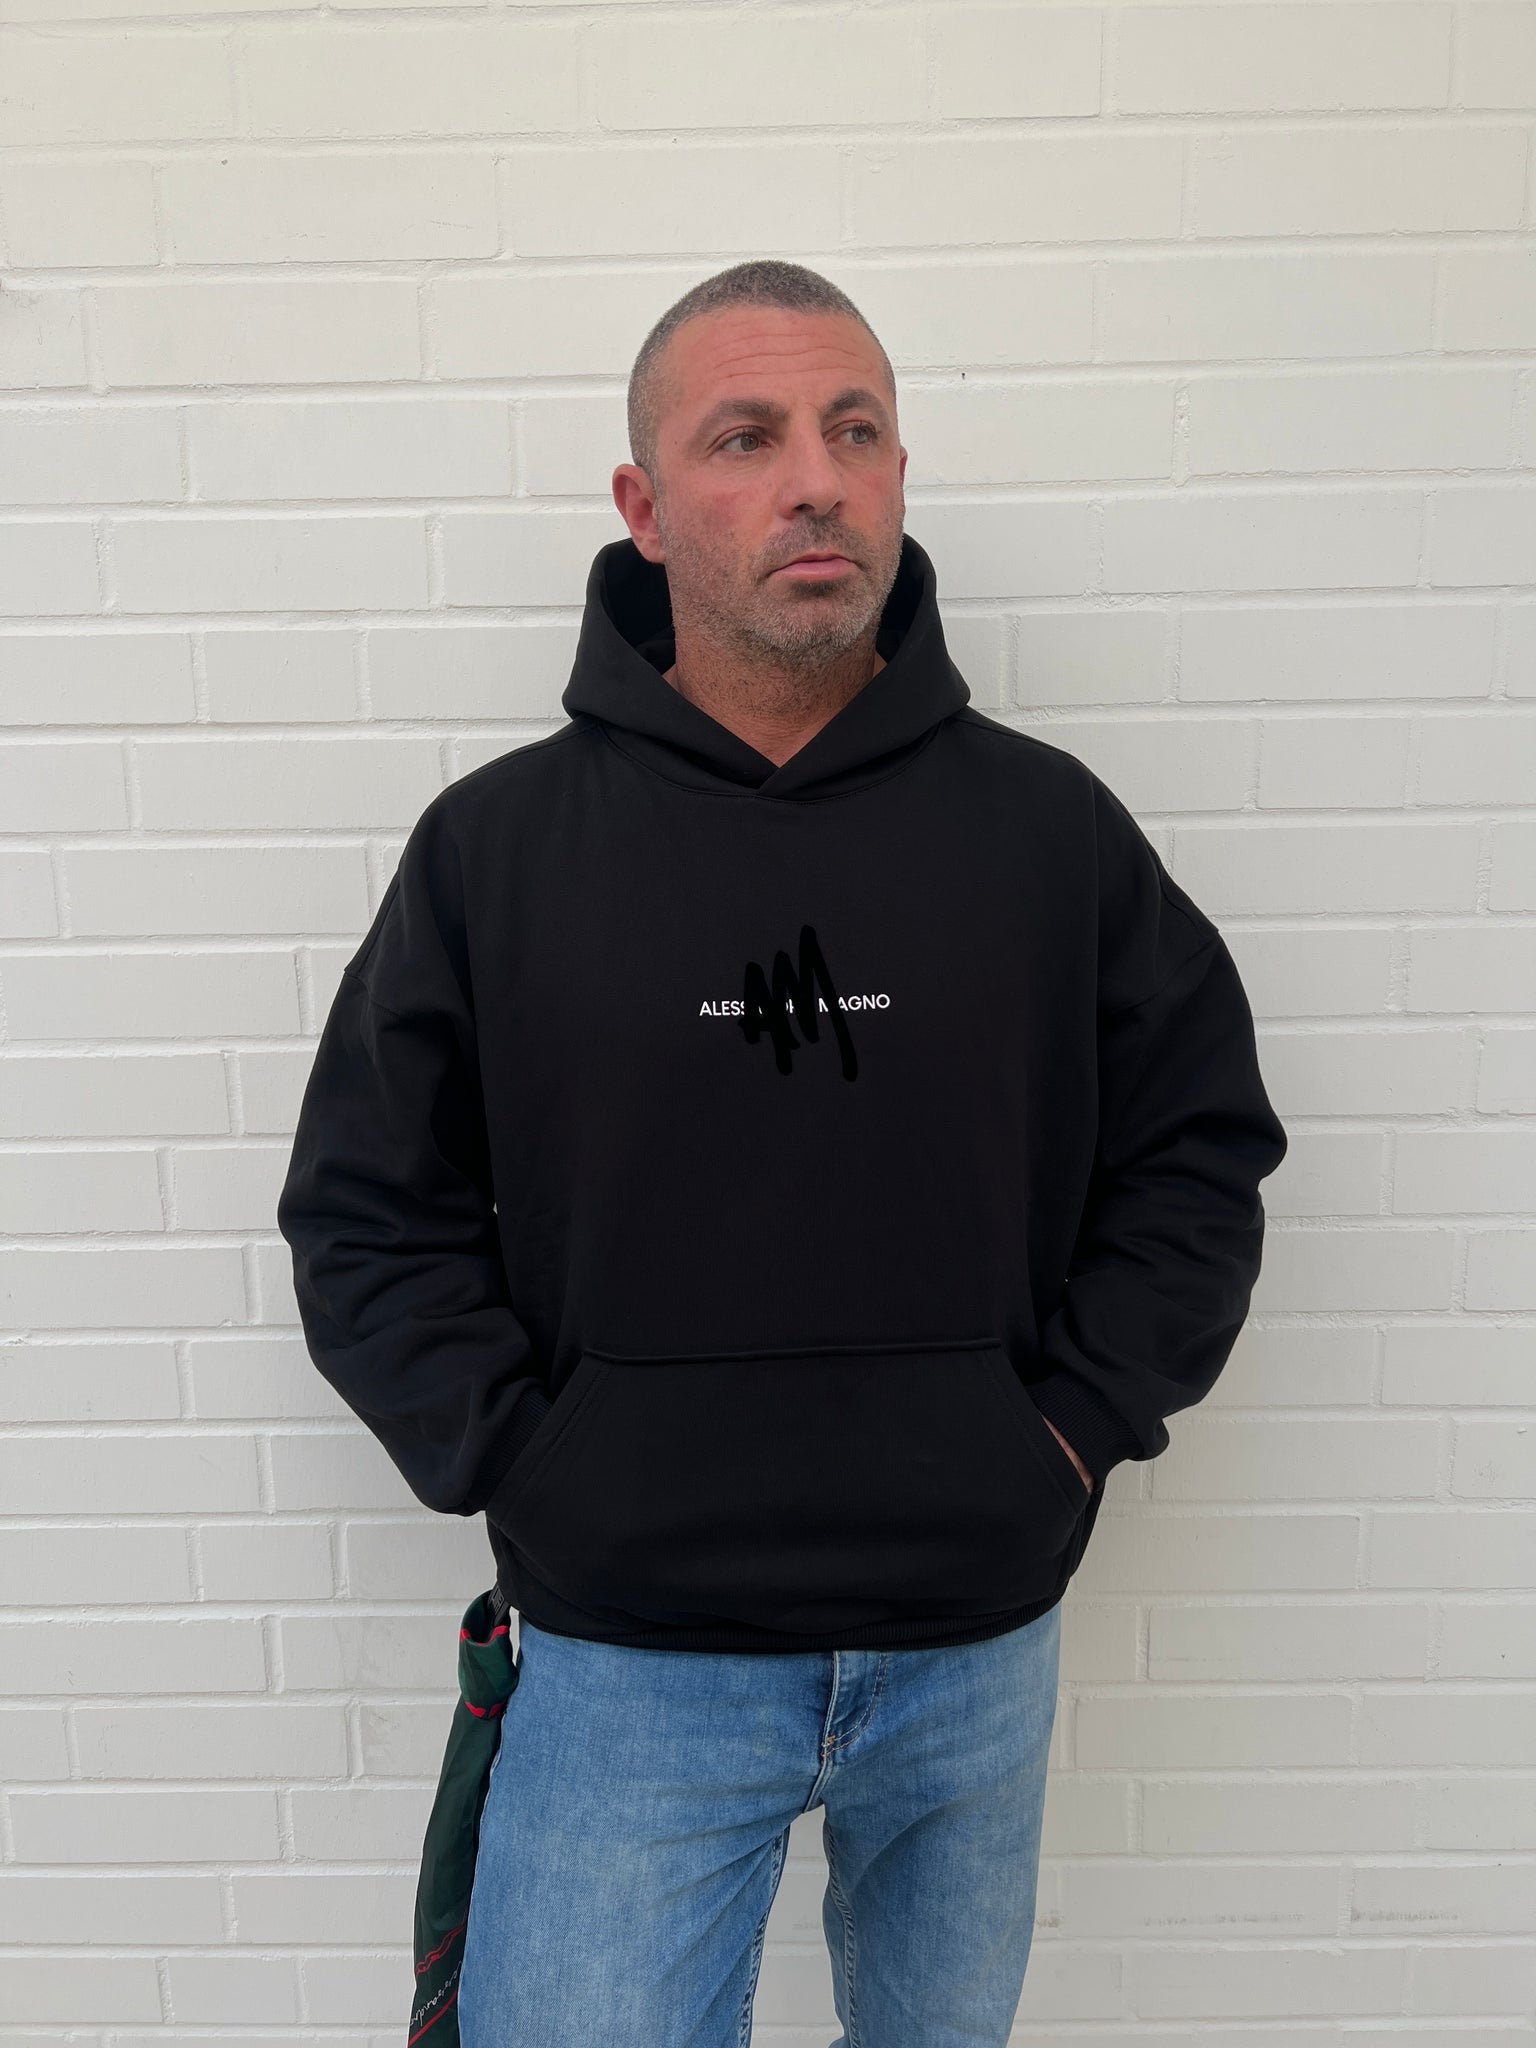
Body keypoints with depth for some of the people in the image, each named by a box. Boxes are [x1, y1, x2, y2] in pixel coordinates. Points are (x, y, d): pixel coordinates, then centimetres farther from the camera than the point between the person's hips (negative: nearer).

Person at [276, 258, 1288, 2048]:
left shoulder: (1050, 823, -2)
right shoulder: (496, 841, -5)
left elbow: (1202, 1146, 5)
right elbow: (367, 1210, 0)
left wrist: (1075, 1420, -3)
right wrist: (524, 1461, -8)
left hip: (977, 1643, 2)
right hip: (624, 1661, -1)